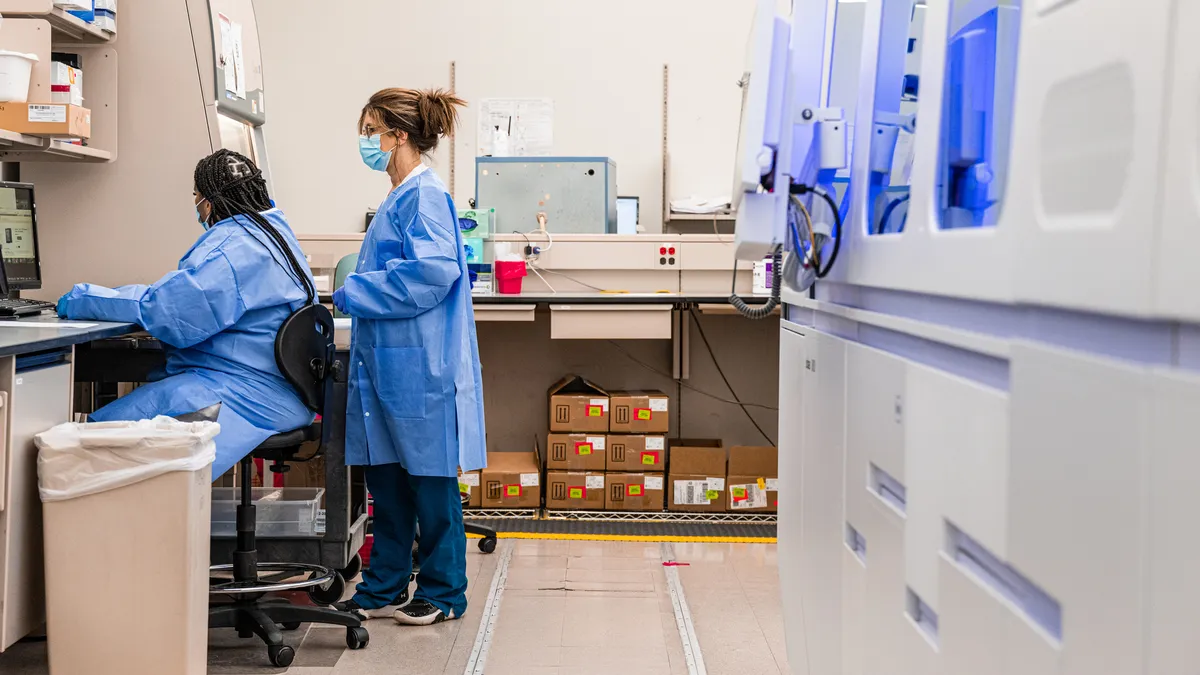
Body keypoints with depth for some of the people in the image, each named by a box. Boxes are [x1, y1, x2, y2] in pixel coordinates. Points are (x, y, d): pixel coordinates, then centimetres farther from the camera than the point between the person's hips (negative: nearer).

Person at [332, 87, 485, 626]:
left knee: (430, 480, 3)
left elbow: (432, 272, -25)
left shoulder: (424, 196, -14)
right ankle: (385, 588, 25)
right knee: (386, 478, 14)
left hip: (419, 365, -10)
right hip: (387, 360, 10)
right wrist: (355, 294, 9)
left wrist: (352, 294, -17)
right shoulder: (400, 199, 15)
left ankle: (443, 592, 16)